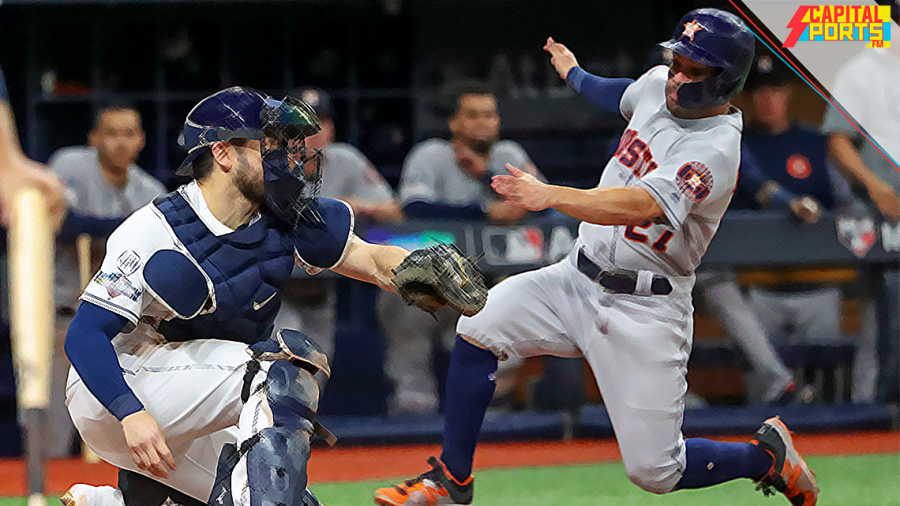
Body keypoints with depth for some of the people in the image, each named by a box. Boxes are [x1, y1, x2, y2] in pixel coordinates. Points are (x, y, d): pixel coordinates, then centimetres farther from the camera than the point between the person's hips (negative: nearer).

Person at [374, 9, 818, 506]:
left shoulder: (716, 148, -22)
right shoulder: (658, 84, 2)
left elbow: (640, 205, -36)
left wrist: (551, 196, -46)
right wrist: (574, 73, 48)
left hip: (645, 311, -7)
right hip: (578, 279, 7)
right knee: (479, 326, -14)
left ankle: (767, 453, 22)